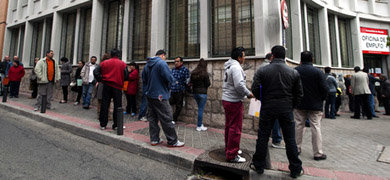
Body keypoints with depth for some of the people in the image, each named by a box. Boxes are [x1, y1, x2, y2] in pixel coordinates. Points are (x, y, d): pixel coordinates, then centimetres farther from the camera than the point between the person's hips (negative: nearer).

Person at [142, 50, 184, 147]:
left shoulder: (147, 65, 14)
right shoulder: (162, 63, -12)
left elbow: (144, 80, 18)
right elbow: (170, 79, -20)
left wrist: (146, 91, 20)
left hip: (150, 95, 8)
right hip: (160, 96, -8)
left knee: (152, 118, 13)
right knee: (166, 119, -2)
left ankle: (154, 139, 20)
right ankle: (172, 141, 7)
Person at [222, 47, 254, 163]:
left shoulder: (228, 66, 15)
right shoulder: (236, 67, -17)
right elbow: (239, 85, -26)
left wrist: (245, 92, 16)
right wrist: (248, 94, -11)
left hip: (226, 99, 10)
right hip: (234, 101, -10)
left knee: (229, 126, 19)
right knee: (235, 128, -2)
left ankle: (228, 149, 33)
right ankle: (232, 155, 6)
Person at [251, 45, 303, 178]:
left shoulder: (262, 71, -6)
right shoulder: (294, 72, 2)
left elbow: (255, 89, -9)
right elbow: (299, 93, 4)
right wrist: (291, 106, 16)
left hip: (268, 108, -1)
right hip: (286, 109, 2)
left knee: (262, 137, 10)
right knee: (290, 140, 13)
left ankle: (258, 166, 23)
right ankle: (296, 169, 26)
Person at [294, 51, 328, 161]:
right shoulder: (318, 72, -8)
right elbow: (325, 89, -8)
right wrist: (321, 99, 9)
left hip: (299, 104, 2)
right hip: (315, 105, -2)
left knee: (298, 126, 10)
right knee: (316, 128, 4)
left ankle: (297, 148, 20)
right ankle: (318, 153, 11)